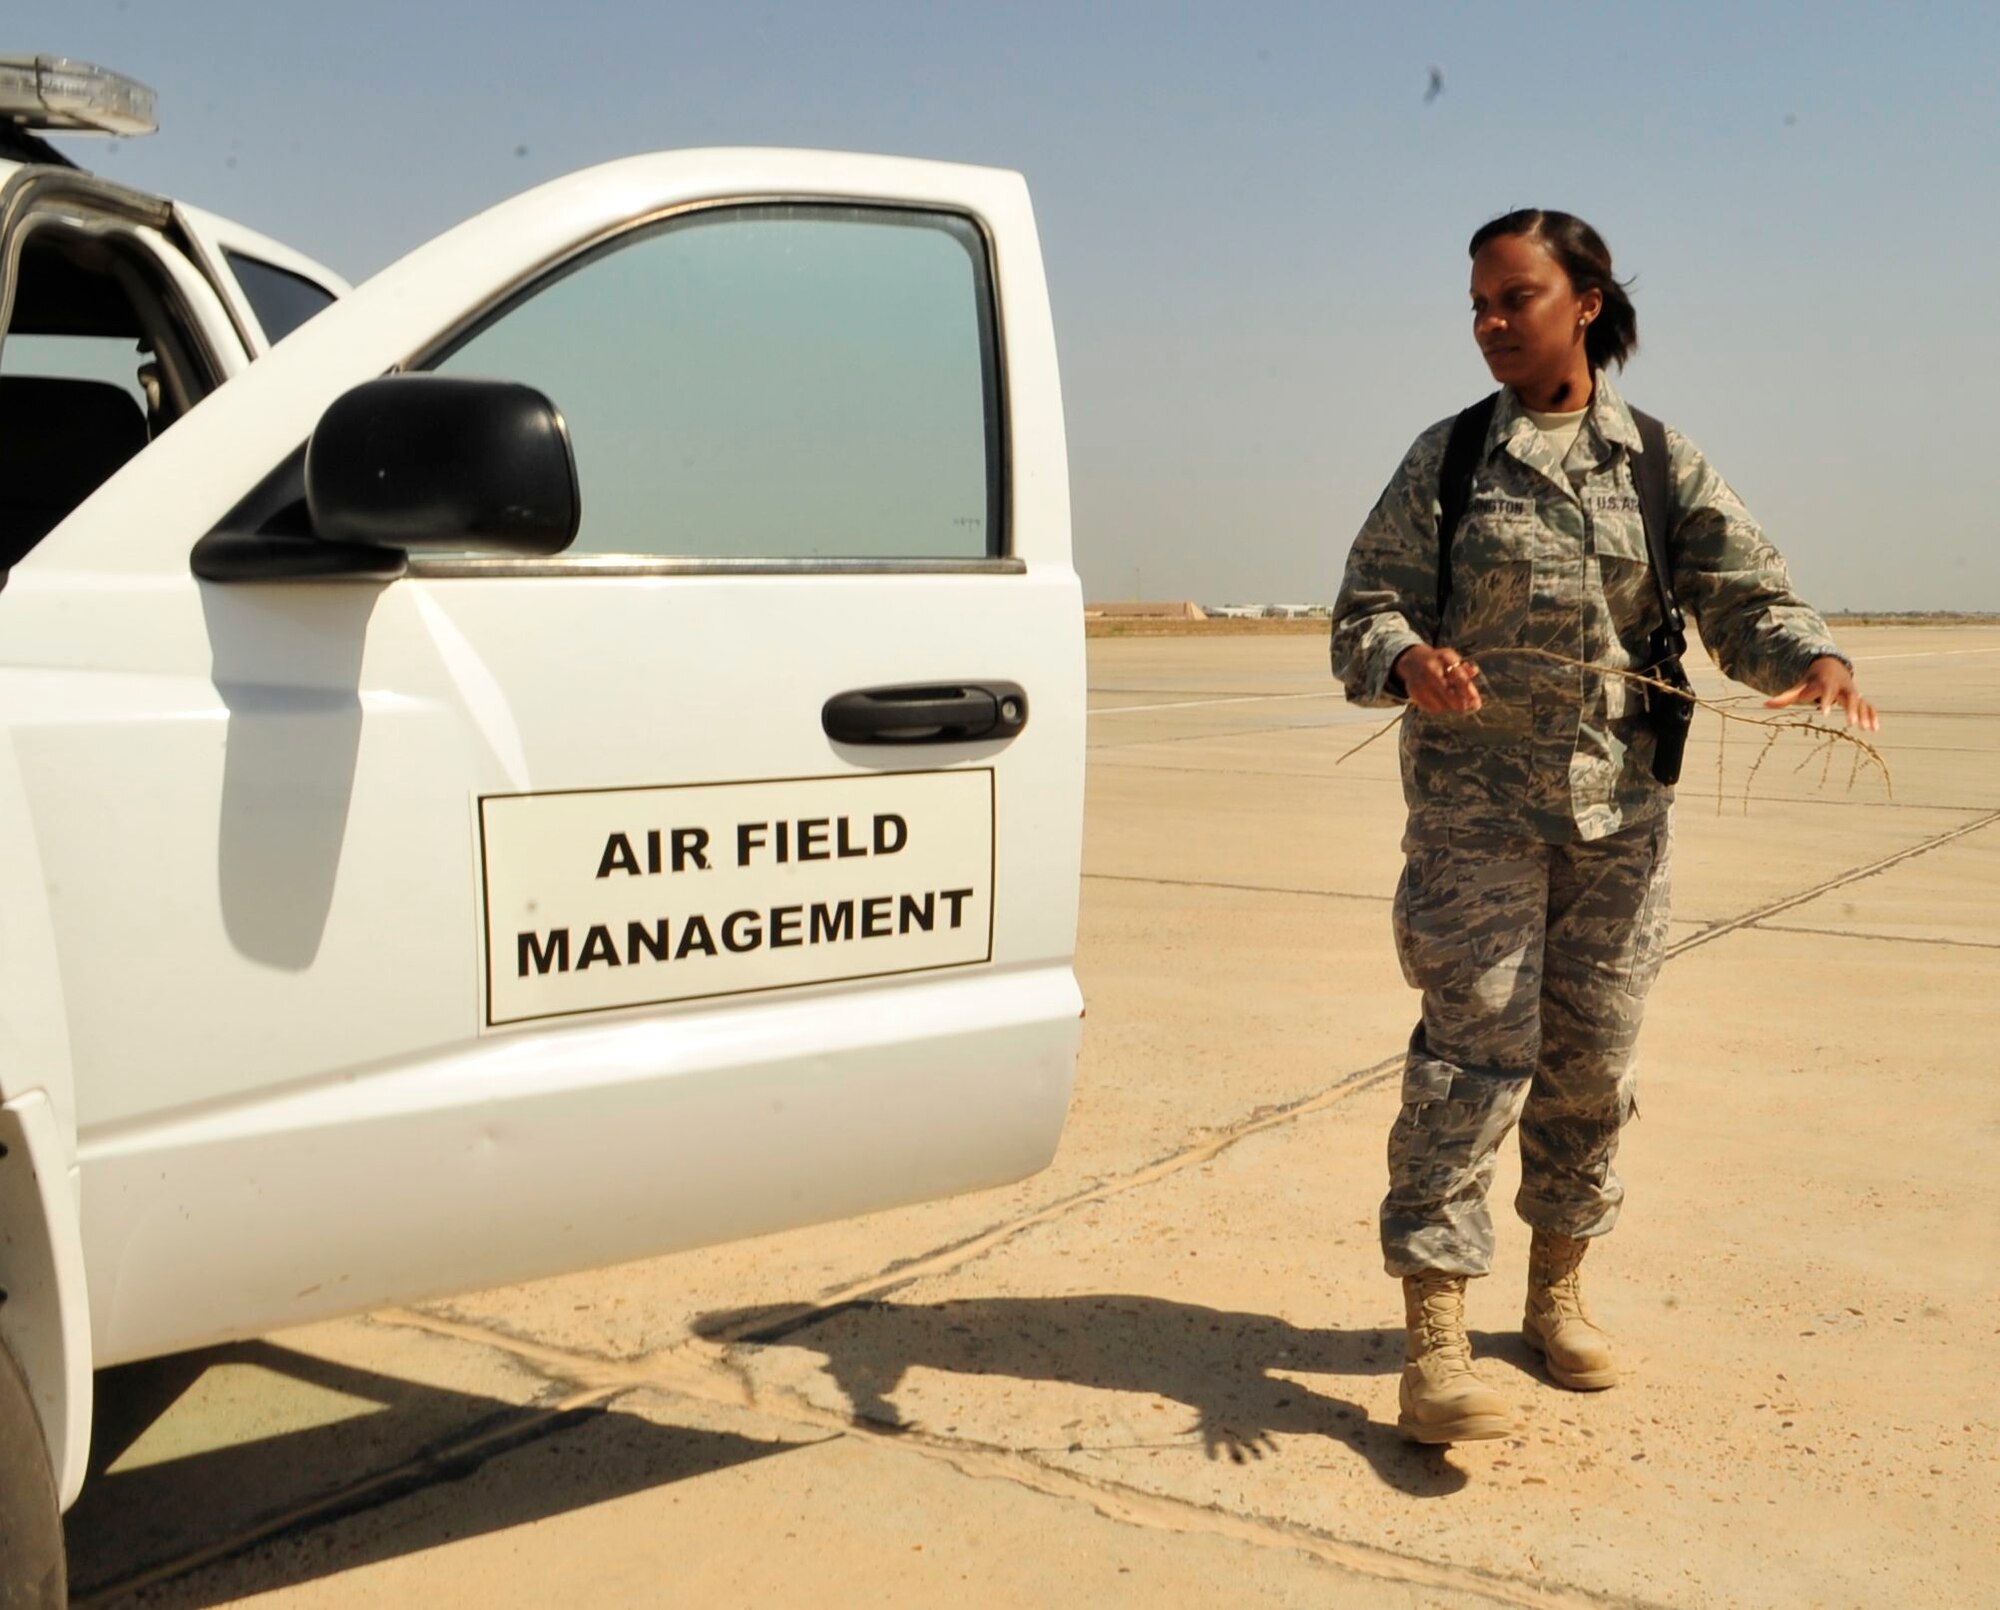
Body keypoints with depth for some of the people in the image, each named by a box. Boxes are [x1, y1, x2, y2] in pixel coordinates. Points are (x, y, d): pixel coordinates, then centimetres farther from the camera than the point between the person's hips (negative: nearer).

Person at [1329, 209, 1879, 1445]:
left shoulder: (1664, 464, 7)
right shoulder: (1447, 460, 3)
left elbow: (1745, 593, -1)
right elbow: (1367, 609, -2)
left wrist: (1817, 658, -23)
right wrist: (1409, 659, -25)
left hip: (1623, 805, 3)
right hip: (1475, 801, -2)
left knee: (1592, 1055, 10)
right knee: (1475, 1051, -8)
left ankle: (1559, 1291, 30)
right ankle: (1435, 1346, -4)